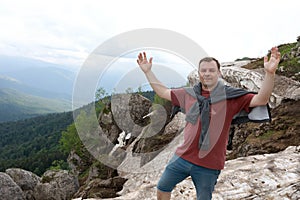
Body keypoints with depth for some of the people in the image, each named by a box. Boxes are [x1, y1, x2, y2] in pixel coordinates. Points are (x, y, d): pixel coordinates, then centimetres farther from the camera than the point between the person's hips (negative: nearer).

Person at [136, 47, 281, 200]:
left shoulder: (230, 97, -9)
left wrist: (269, 73, -36)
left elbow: (261, 100, -20)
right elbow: (163, 92, 14)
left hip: (209, 165, -3)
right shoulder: (188, 94, 2)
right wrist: (147, 71, 10)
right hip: (183, 157, 4)